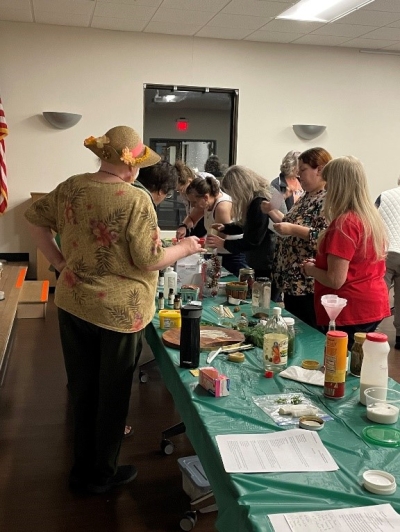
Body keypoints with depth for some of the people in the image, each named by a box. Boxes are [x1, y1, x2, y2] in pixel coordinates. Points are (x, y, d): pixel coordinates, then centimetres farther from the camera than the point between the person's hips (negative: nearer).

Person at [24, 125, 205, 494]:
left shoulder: (71, 187, 1)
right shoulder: (136, 200, -19)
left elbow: (34, 218, 11)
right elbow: (149, 261, -18)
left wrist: (58, 260, 12)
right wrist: (185, 248, -2)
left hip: (73, 304, 6)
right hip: (119, 310, -6)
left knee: (81, 389, 20)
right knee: (112, 394, 12)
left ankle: (82, 467, 36)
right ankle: (102, 474, 28)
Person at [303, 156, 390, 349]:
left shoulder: (344, 223, -20)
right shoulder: (372, 217, 6)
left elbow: (335, 280, -22)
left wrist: (310, 269, -3)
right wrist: (320, 263, 15)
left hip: (349, 313, -8)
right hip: (372, 306, 8)